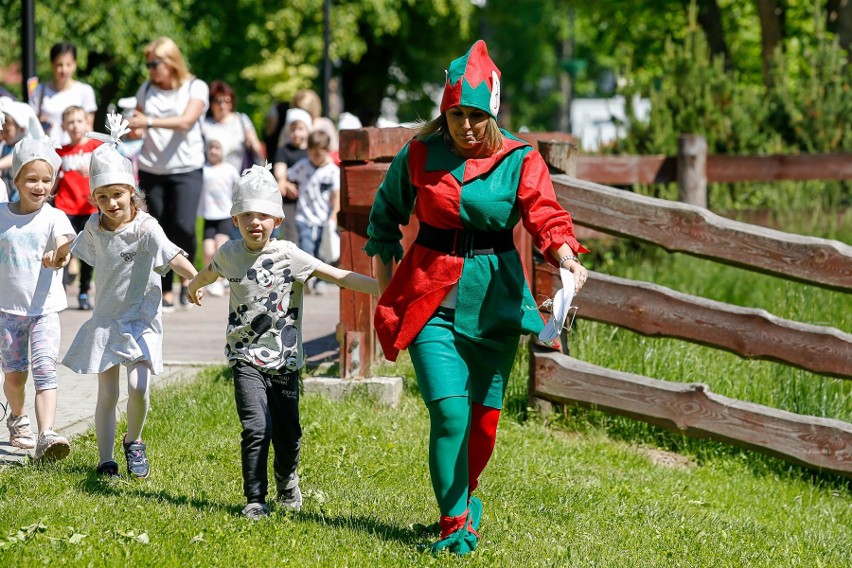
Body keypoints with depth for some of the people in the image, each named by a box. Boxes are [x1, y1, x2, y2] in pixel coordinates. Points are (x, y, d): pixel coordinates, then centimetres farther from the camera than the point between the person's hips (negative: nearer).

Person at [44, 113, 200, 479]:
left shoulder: (145, 227, -15)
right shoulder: (95, 226, 1)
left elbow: (171, 256, -32)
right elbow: (80, 244, 26)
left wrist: (197, 280, -50)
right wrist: (58, 255, 47)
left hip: (140, 320, -4)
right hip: (105, 319, 4)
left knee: (138, 388, -16)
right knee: (107, 394, 3)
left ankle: (134, 441, 12)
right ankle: (105, 460, 11)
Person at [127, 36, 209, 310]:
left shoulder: (195, 88, -1)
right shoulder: (146, 90, 11)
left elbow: (185, 121, -15)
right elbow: (138, 127, 13)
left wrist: (150, 122, -25)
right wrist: (134, 129, -11)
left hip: (186, 168, -3)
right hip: (151, 171, 3)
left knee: (183, 227, -18)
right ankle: (166, 292, 7)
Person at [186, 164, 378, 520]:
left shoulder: (287, 255, -9)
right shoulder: (230, 254, 0)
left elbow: (339, 276, -17)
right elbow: (210, 272, 26)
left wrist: (384, 289, -29)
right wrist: (194, 287, 49)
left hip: (284, 360, 0)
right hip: (246, 359, 0)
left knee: (288, 435, 8)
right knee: (257, 427, -17)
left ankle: (287, 482, 40)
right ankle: (254, 500, -6)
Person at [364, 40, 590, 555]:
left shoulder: (519, 161, -3)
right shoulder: (419, 156, 1)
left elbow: (544, 213, -19)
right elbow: (387, 212, 18)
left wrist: (566, 256, -38)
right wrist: (385, 268, 13)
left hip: (493, 298, 1)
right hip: (431, 295, -1)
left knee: (484, 414, 9)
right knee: (448, 410, -15)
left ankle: (464, 495, 38)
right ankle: (456, 524, -6)